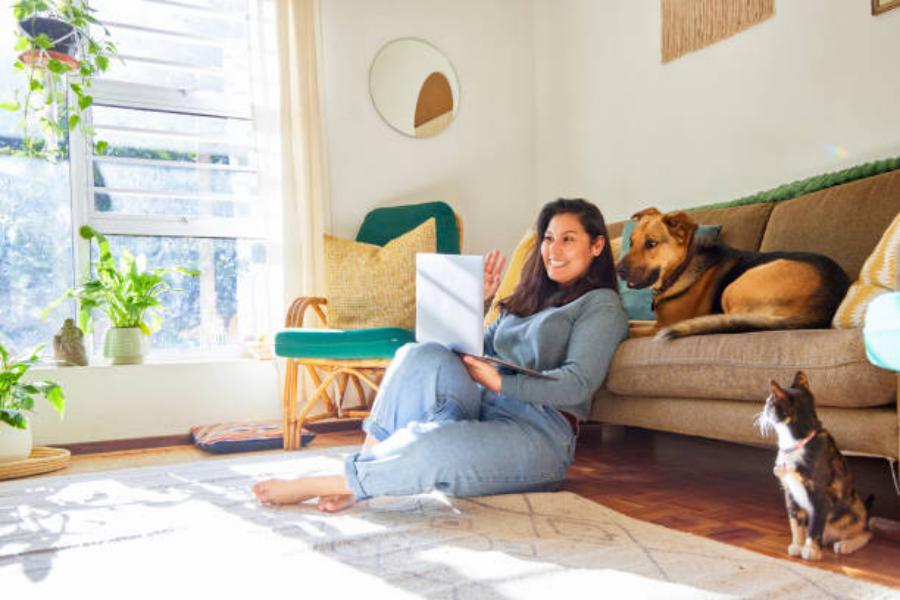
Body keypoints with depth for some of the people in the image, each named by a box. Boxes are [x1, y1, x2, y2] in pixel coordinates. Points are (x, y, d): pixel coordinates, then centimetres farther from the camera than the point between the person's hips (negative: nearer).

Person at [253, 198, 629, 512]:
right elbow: (477, 353, 21)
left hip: (541, 431, -6)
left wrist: (499, 382, -17)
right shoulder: (531, 298, 26)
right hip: (484, 409, 6)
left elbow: (578, 384, -9)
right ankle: (367, 460, -25)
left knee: (438, 445, -36)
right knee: (425, 356, -25)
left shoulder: (601, 306, 6)